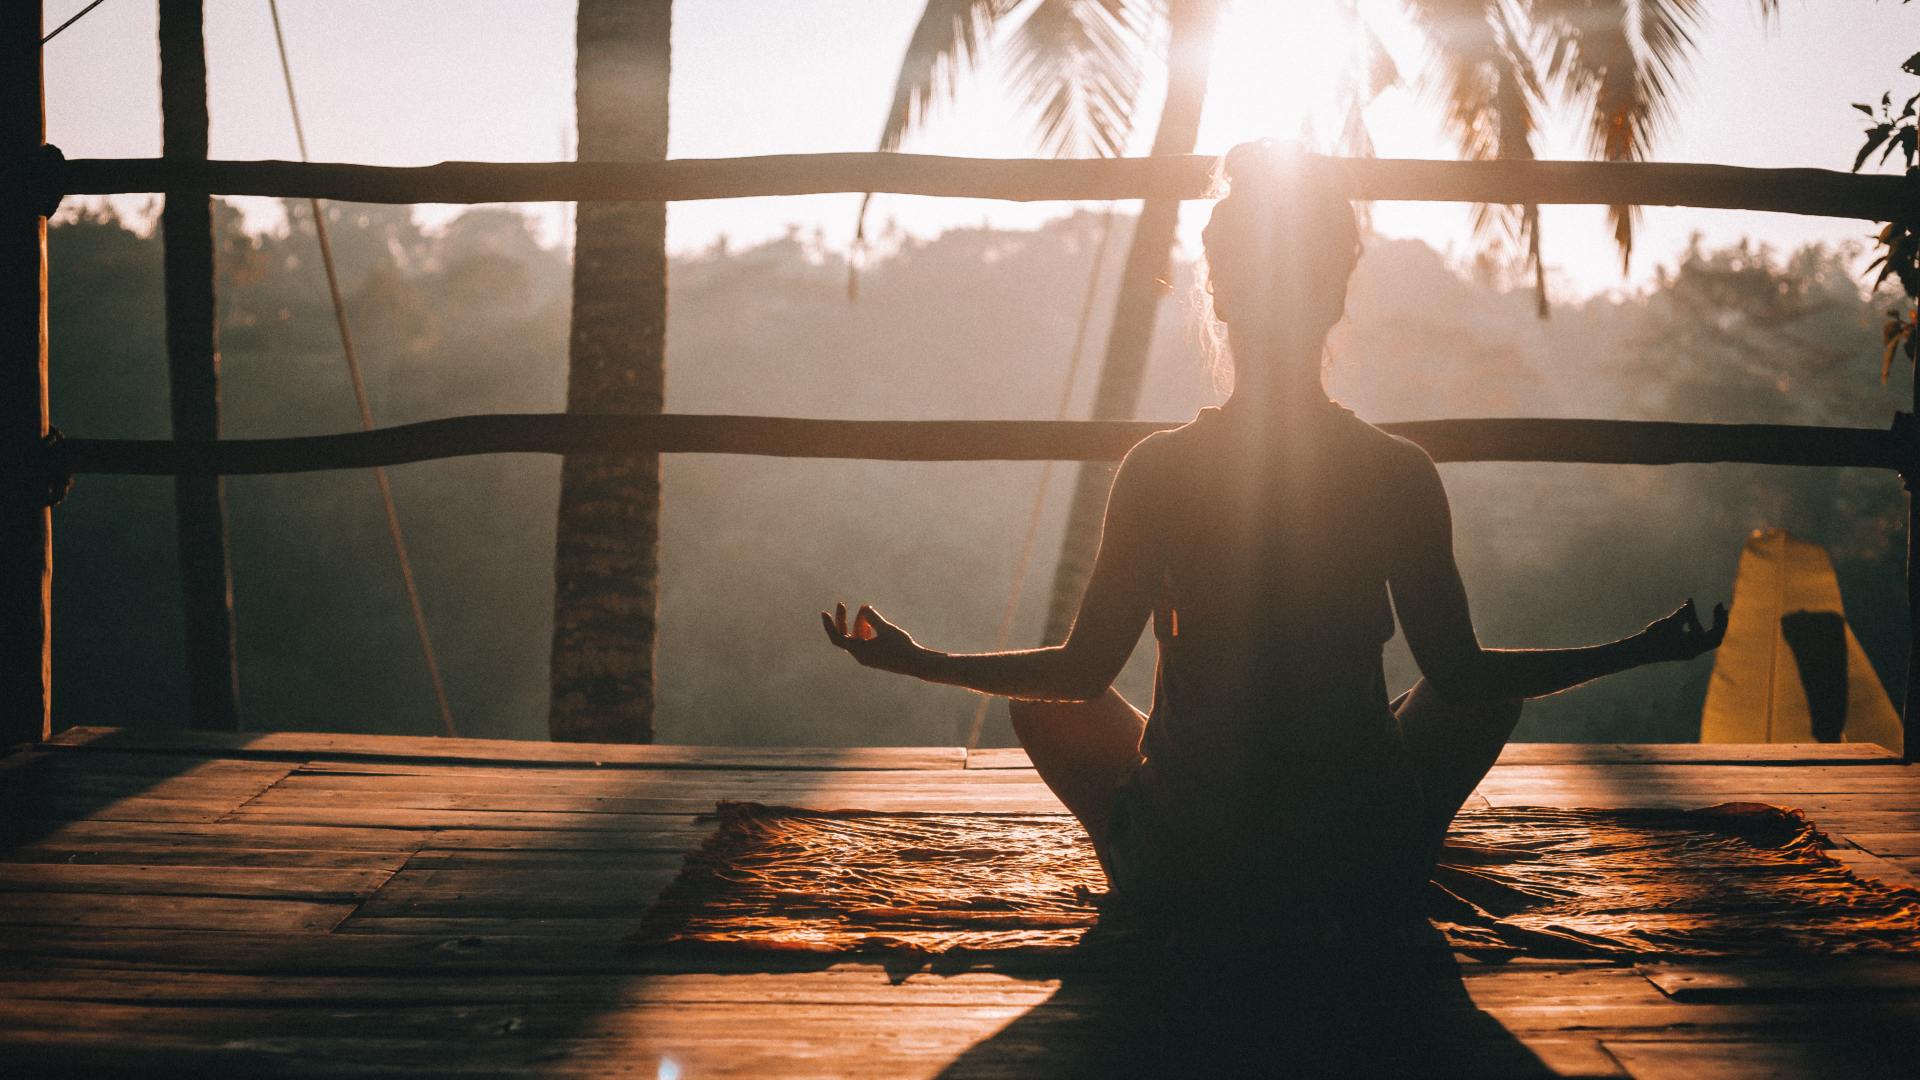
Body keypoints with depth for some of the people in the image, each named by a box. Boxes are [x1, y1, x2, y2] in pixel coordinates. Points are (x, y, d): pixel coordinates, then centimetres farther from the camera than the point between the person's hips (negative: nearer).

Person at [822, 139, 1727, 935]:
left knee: (1043, 703, 25)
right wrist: (1641, 650, 12)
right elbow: (1459, 673, -1)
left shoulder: (1158, 469, -10)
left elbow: (1083, 671, -4)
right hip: (1368, 882, 1)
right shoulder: (1400, 473, -9)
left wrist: (917, 661, 11)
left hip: (1183, 877, 0)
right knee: (1495, 689, 27)